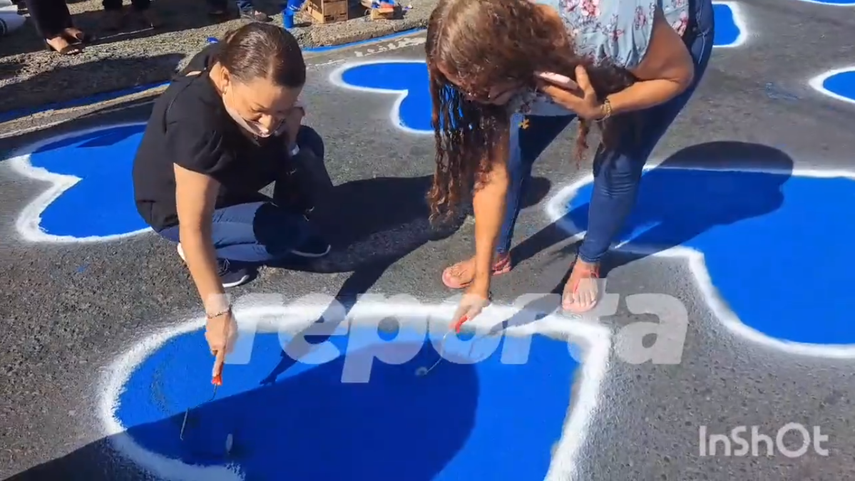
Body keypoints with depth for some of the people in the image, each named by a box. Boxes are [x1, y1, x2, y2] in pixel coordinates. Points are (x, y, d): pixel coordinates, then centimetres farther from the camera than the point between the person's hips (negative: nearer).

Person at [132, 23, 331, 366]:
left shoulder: (233, 60, -22)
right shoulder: (197, 124, -43)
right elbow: (194, 228, -41)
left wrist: (289, 119, -18)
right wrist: (219, 312, -40)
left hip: (222, 174, 8)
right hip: (176, 208, -7)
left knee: (306, 145, -5)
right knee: (286, 233, -22)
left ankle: (293, 228, 13)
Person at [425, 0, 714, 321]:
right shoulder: (501, 71, -29)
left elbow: (679, 75, -24)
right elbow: (493, 177, -22)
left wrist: (600, 109, -42)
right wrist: (481, 282, -20)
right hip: (586, 62, 3)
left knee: (617, 163, -12)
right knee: (514, 150, -6)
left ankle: (588, 263, 17)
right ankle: (497, 254, 18)